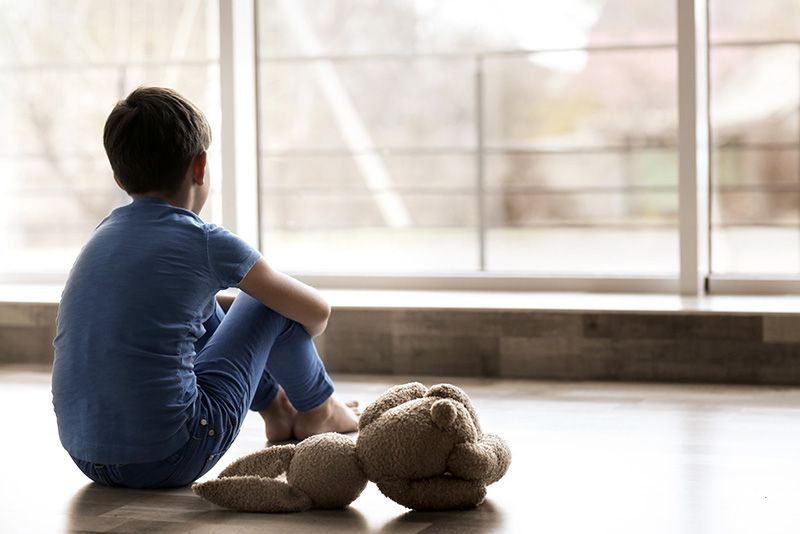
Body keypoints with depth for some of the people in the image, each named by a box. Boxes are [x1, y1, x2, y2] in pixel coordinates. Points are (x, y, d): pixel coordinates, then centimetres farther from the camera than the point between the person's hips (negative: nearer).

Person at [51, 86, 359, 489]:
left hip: (84, 454, 7)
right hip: (168, 459, -7)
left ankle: (276, 409, 46)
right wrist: (289, 346, 29)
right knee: (272, 302, 9)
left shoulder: (107, 230, 10)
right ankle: (317, 411, 33)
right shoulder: (207, 243, -8)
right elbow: (316, 312, 6)